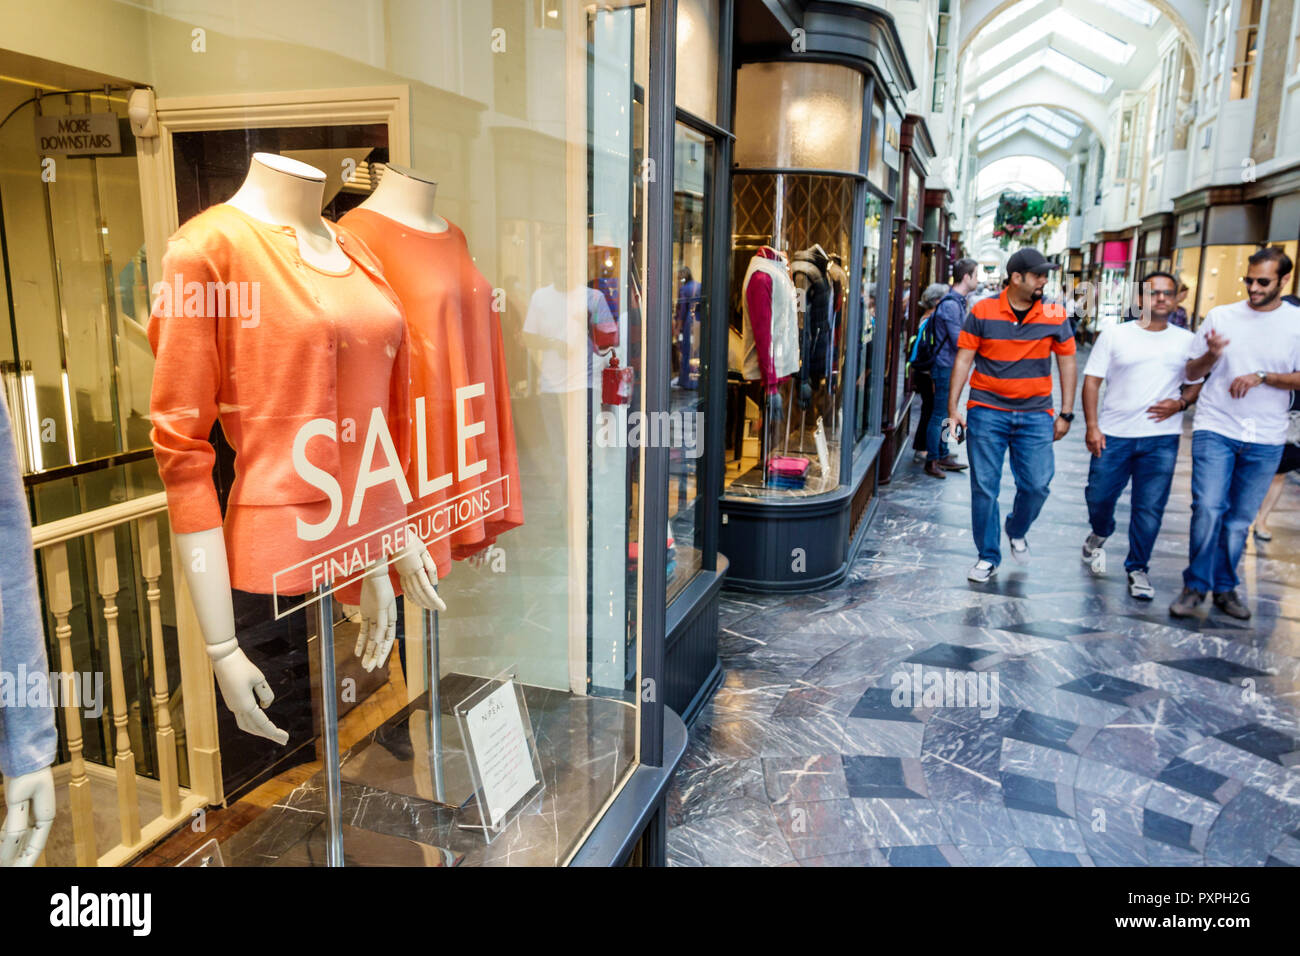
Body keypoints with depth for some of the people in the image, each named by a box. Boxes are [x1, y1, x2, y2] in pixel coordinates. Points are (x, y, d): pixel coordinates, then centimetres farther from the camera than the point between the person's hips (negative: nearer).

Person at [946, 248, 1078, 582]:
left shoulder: (1055, 316, 2)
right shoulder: (983, 312, -2)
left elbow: (1067, 363, 9)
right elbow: (963, 359, 0)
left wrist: (1066, 413, 5)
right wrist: (953, 408, -4)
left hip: (1035, 413, 1)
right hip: (987, 412, -1)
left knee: (1037, 484, -3)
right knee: (984, 488, 1)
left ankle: (1017, 532, 30)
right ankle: (988, 557, 17)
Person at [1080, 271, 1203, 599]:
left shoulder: (1186, 341, 9)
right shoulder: (1115, 335, 4)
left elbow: (1196, 384, 16)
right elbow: (1092, 380, 1)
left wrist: (1180, 403, -7)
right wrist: (1092, 426, -7)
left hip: (1161, 439, 1)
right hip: (1113, 434, -1)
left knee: (1150, 507, 1)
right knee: (1098, 497, 4)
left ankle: (1138, 568, 17)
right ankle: (1100, 535, 37)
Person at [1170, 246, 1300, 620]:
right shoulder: (1220, 316, 3)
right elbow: (1191, 373, 8)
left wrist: (1262, 376, -14)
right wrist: (1211, 355, -12)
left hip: (1265, 440, 1)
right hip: (1216, 430, -1)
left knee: (1240, 518, 7)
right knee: (1208, 508, -12)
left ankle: (1224, 588, 21)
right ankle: (1195, 586, 1)